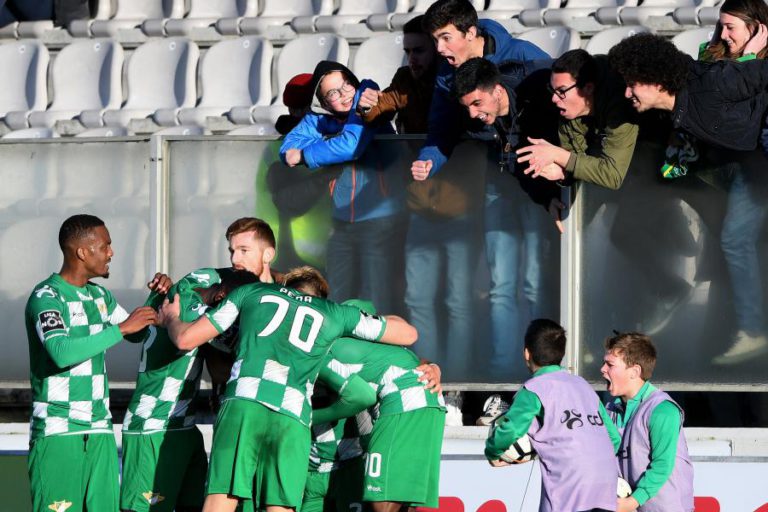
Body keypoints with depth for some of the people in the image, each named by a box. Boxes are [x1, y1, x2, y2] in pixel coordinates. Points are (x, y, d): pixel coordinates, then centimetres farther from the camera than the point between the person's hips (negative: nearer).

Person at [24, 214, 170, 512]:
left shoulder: (99, 296, 15)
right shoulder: (46, 297, -10)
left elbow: (136, 334, 31)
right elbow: (62, 353, -27)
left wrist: (160, 298, 13)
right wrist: (121, 328, -23)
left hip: (99, 432, 7)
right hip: (57, 433, -7)